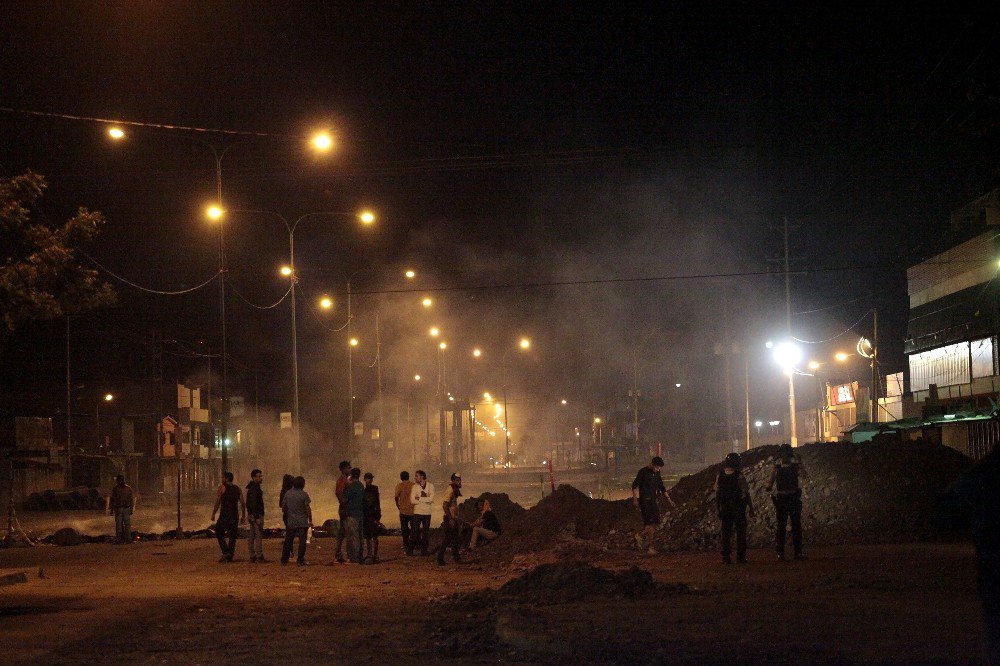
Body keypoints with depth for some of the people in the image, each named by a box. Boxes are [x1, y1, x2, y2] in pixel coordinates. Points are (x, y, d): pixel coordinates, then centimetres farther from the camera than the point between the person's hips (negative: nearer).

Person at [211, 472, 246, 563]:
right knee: (232, 536, 10)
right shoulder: (237, 489, 10)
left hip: (224, 515, -5)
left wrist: (213, 514, -5)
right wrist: (243, 516, 11)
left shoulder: (222, 487, -4)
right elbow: (242, 503, 6)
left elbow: (217, 502, -10)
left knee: (219, 534, 5)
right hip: (234, 516, 5)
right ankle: (230, 556, 7)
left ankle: (226, 552, -11)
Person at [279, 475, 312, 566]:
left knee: (288, 541, 13)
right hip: (302, 522, -4)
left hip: (291, 522, 4)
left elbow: (283, 508, 7)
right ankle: (300, 560, -3)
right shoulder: (304, 494, -10)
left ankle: (284, 560, 17)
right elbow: (308, 508, -11)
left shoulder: (287, 494, 2)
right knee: (302, 541, 1)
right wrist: (310, 520, -3)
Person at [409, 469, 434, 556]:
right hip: (417, 512, -1)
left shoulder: (430, 485, 0)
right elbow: (412, 501, -10)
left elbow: (431, 498, -12)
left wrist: (419, 498, -13)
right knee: (415, 532, -2)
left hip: (427, 513, 1)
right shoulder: (415, 486, -1)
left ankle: (424, 550, 15)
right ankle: (411, 550, 5)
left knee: (426, 532, 7)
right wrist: (425, 500, -10)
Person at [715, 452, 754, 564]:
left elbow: (717, 494, 6)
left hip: (725, 508, 4)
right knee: (740, 532, 6)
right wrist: (751, 508, 0)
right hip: (738, 508, -4)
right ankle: (740, 557, 5)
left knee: (726, 533, 8)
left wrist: (719, 509, 15)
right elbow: (746, 494, -10)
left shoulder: (720, 476, 2)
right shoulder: (739, 477, -12)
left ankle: (726, 557, 6)